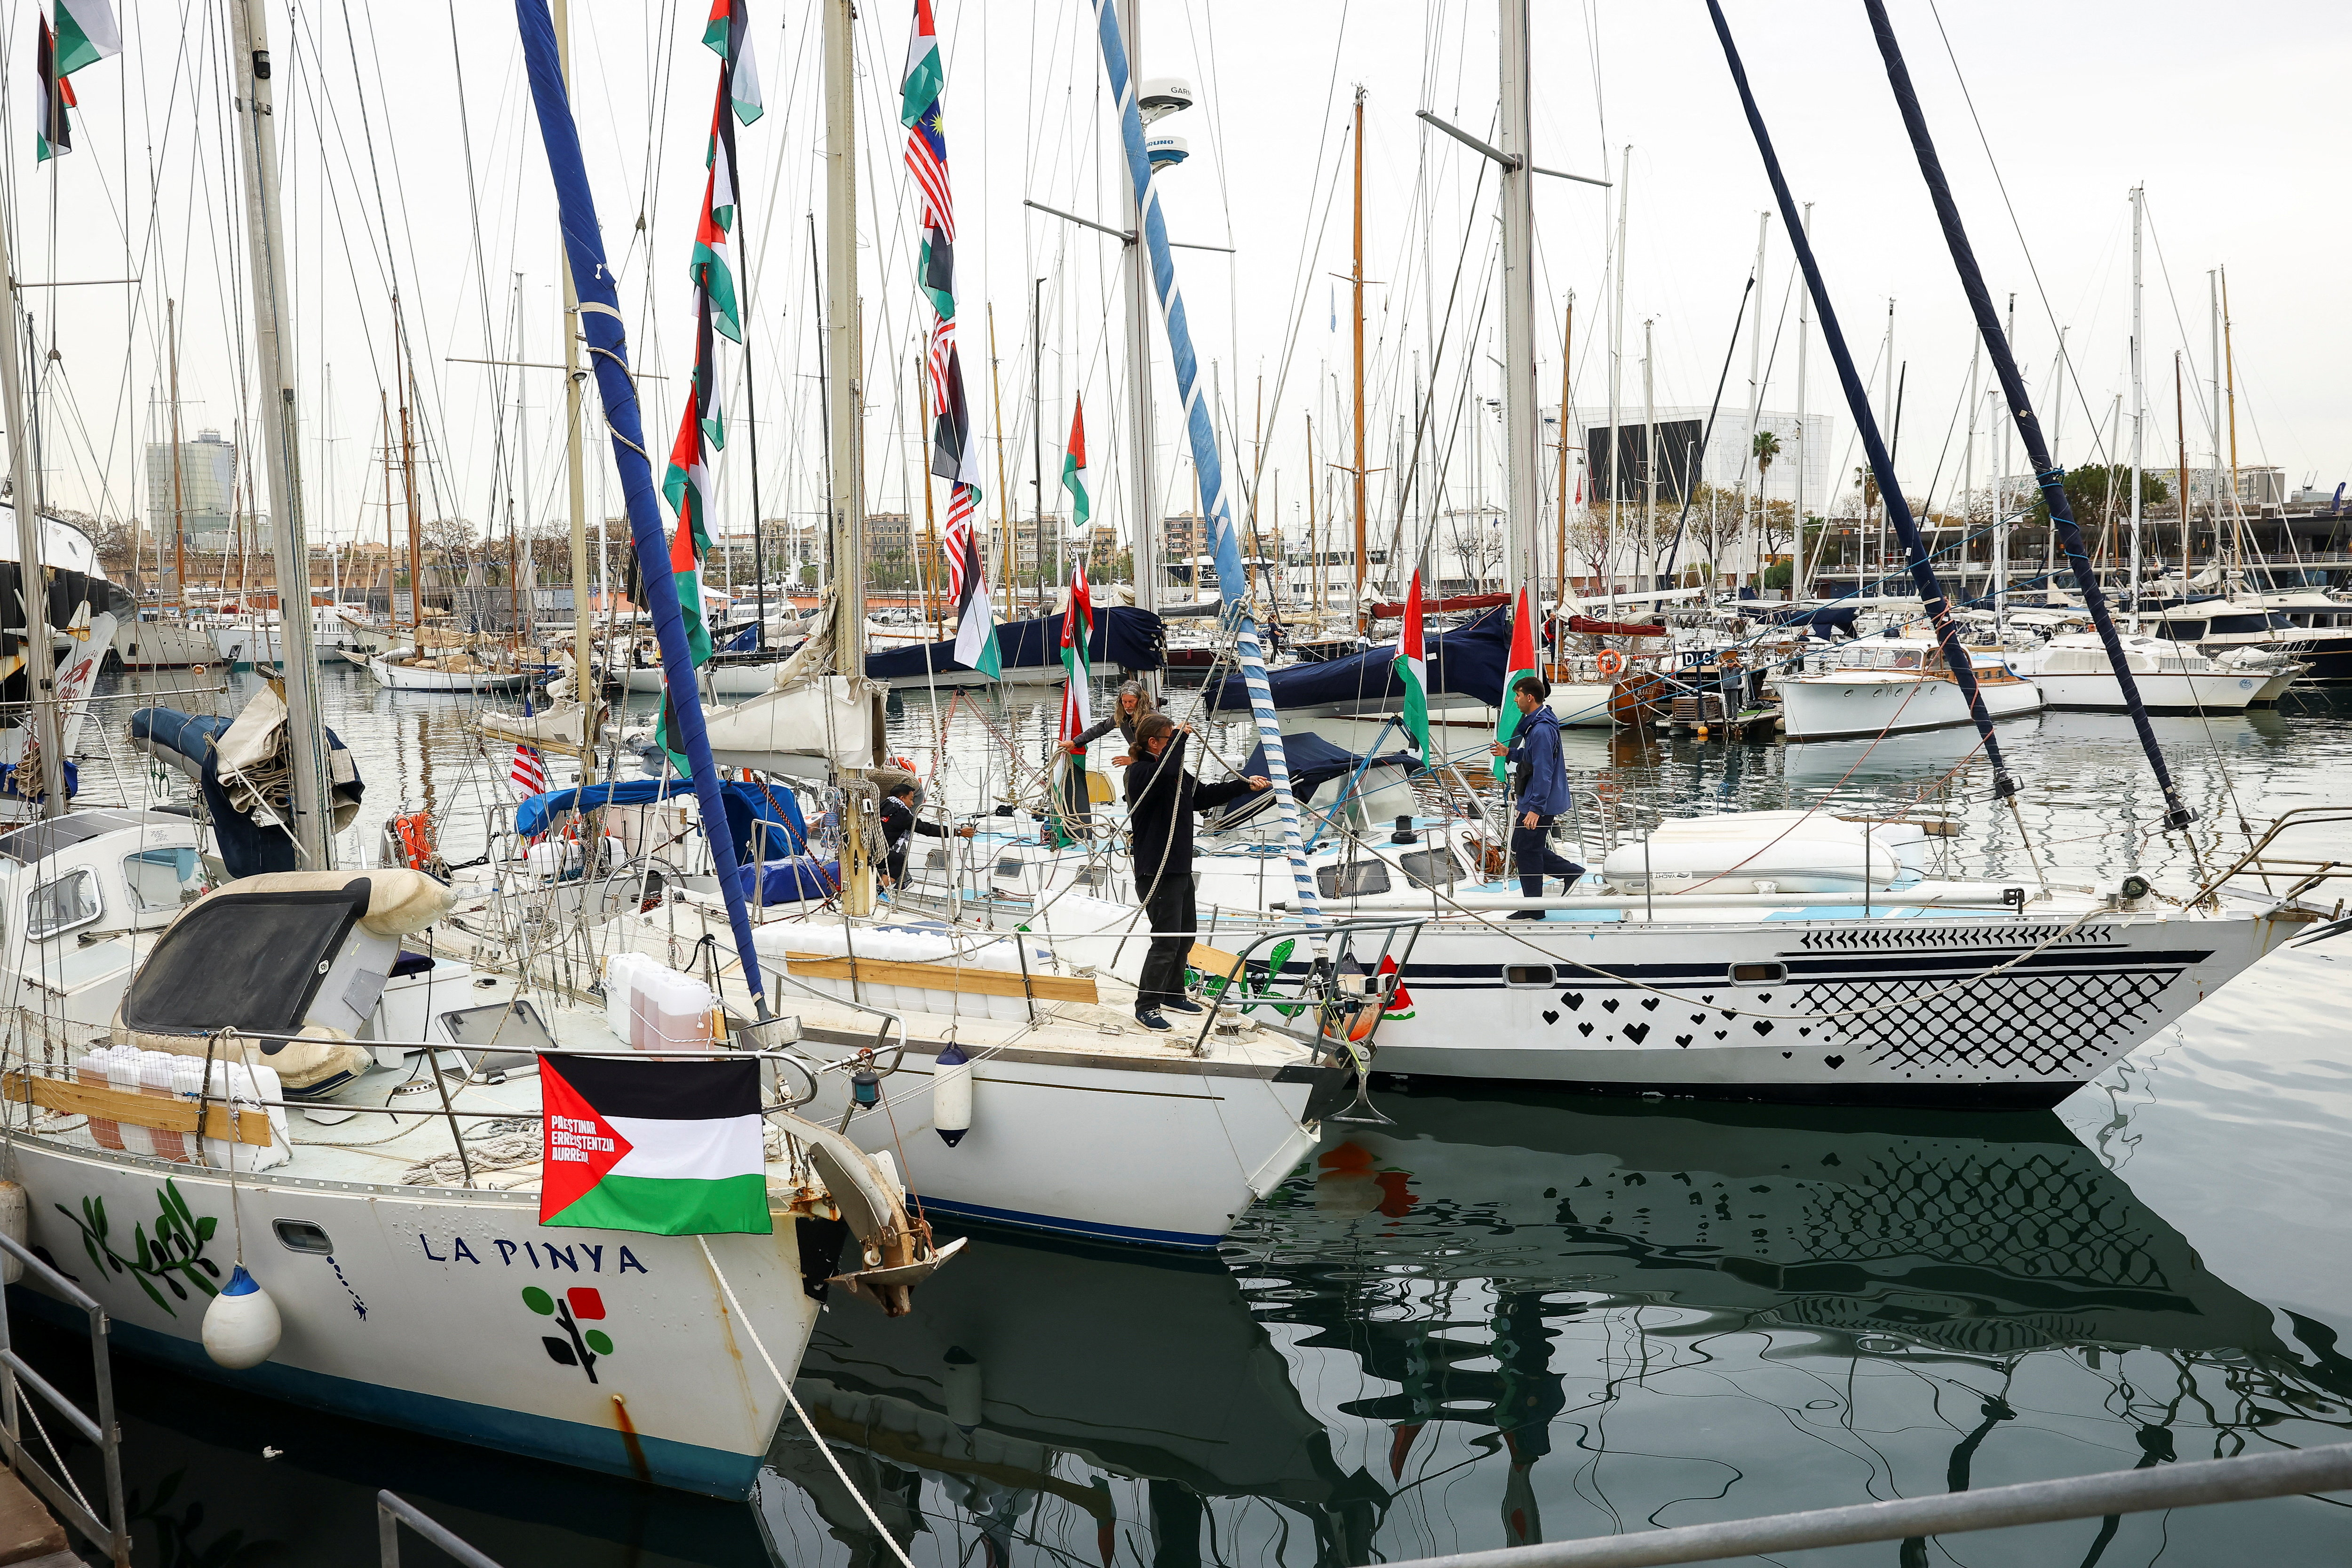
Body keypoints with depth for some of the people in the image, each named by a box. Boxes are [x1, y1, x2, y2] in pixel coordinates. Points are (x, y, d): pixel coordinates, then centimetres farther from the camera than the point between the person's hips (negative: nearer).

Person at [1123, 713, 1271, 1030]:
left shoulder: (1177, 774, 14)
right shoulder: (1140, 772, -15)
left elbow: (1205, 795, 22)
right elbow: (1167, 772, -37)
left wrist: (1245, 785, 14)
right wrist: (1182, 737, -22)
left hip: (1180, 868, 10)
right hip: (1157, 871, -10)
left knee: (1185, 934, 19)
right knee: (1166, 941, -9)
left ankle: (1172, 994, 34)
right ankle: (1146, 1007, 0)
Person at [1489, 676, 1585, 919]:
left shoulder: (1542, 730, -23)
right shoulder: (1535, 723, 11)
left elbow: (1543, 771, -26)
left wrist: (1535, 808, -26)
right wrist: (1509, 752, 13)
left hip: (1539, 805, -11)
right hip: (1532, 801, 11)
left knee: (1527, 853, 0)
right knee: (1520, 848, 17)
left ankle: (1533, 910, 12)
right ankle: (1572, 872, 21)